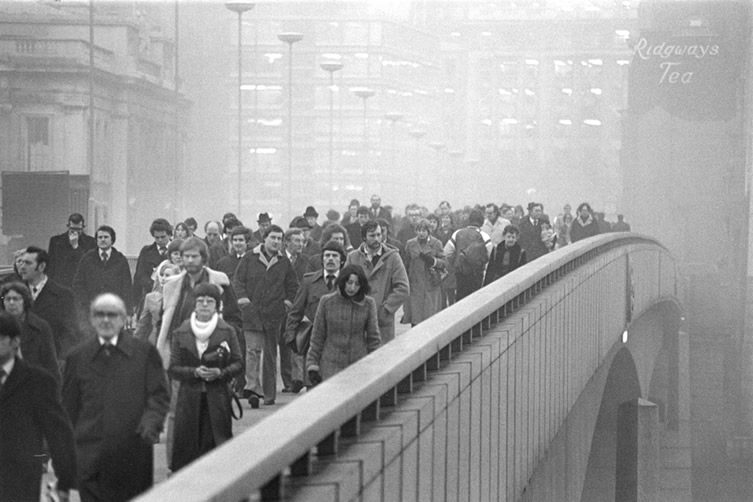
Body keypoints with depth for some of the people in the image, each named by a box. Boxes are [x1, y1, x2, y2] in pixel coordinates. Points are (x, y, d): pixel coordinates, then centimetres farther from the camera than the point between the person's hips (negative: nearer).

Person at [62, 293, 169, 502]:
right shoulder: (78, 357, 8)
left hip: (133, 453, 0)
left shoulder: (145, 352, 4)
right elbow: (69, 406, 12)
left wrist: (151, 423, -18)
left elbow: (160, 396, 1)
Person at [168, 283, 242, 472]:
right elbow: (173, 369, 4)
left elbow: (238, 364, 5)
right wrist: (194, 372, -12)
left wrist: (221, 373, -13)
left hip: (218, 398, -1)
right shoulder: (181, 333, 6)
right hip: (189, 397, 1)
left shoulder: (227, 332, 5)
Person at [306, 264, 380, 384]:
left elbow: (373, 337, 4)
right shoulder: (326, 302, -3)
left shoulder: (368, 304, -2)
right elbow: (317, 336, 4)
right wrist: (312, 367, 2)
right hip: (331, 367, -1)